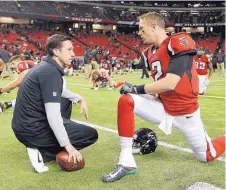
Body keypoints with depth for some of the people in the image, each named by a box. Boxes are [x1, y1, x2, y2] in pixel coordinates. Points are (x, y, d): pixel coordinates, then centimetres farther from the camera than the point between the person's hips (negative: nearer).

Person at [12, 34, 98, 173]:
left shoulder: (46, 66, 8)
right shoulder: (51, 72, -21)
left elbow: (59, 91, 28)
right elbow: (53, 116, -25)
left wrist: (79, 98, 15)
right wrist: (67, 145, -18)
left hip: (25, 124, 9)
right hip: (33, 130, -9)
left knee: (66, 100, 28)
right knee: (91, 134, -1)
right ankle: (42, 153, -4)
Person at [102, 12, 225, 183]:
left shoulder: (179, 43, -20)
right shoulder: (152, 53, 4)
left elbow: (169, 84, -28)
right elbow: (160, 82, 10)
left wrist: (137, 89, -20)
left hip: (184, 112, -6)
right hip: (163, 107, 6)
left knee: (207, 156, 8)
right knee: (126, 101, -16)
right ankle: (126, 162, -12)